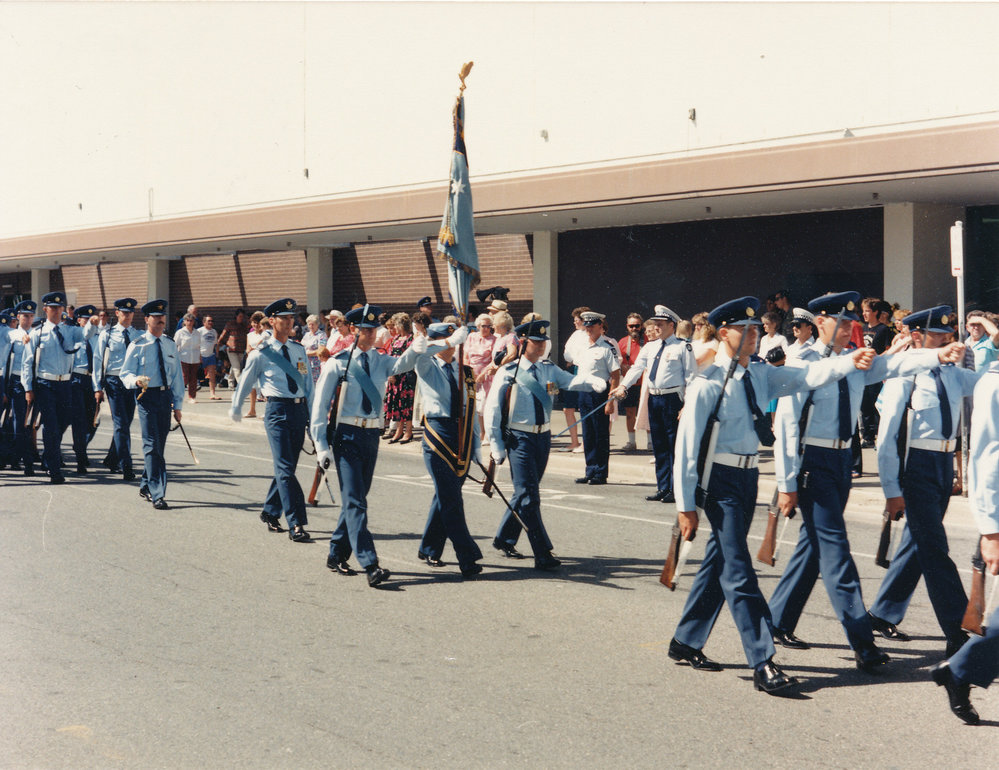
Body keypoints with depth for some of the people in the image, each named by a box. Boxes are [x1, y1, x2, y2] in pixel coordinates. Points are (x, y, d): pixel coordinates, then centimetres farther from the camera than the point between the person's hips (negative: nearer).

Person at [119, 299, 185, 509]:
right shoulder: (137, 346, -3)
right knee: (152, 445, -11)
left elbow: (177, 376, 14)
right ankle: (157, 494, -13)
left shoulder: (170, 345, 11)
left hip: (165, 396, 5)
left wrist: (177, 405, 10)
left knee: (159, 445, 11)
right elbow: (125, 374, -2)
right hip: (147, 397, -5)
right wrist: (137, 380, -26)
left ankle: (145, 486, 28)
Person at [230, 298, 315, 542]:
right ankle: (295, 524, -14)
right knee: (285, 469, -11)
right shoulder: (261, 353, -3)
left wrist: (312, 415, 15)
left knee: (286, 466, 13)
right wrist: (235, 408, 20)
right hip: (277, 410, -5)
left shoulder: (299, 350, 12)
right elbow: (245, 382, 10)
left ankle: (270, 512, 30)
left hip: (299, 410, 5)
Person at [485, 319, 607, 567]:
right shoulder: (508, 373, -8)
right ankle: (543, 555, -10)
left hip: (543, 436, 6)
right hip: (519, 439, -6)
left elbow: (572, 380, -10)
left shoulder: (548, 370, 6)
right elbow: (492, 410, -5)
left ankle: (504, 539, 34)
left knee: (525, 493, 16)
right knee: (529, 496, -9)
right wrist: (497, 446, -7)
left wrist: (596, 383, -31)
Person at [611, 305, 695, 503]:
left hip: (672, 399, -7)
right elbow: (637, 367, 7)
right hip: (653, 398, 7)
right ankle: (662, 488, 20)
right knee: (659, 446, 12)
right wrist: (623, 386, -9)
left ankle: (675, 490, 1)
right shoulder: (650, 347, 15)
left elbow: (691, 377, -6)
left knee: (674, 446, -4)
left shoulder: (683, 347, -4)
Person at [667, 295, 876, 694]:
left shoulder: (760, 373, 8)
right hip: (720, 479, -8)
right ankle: (763, 664, -9)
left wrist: (850, 361, -24)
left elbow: (805, 375, -6)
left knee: (719, 563, 16)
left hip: (748, 476, 8)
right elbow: (687, 444, -12)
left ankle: (686, 642, 29)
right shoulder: (708, 383, -12)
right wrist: (686, 504, -13)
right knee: (738, 571, -9)